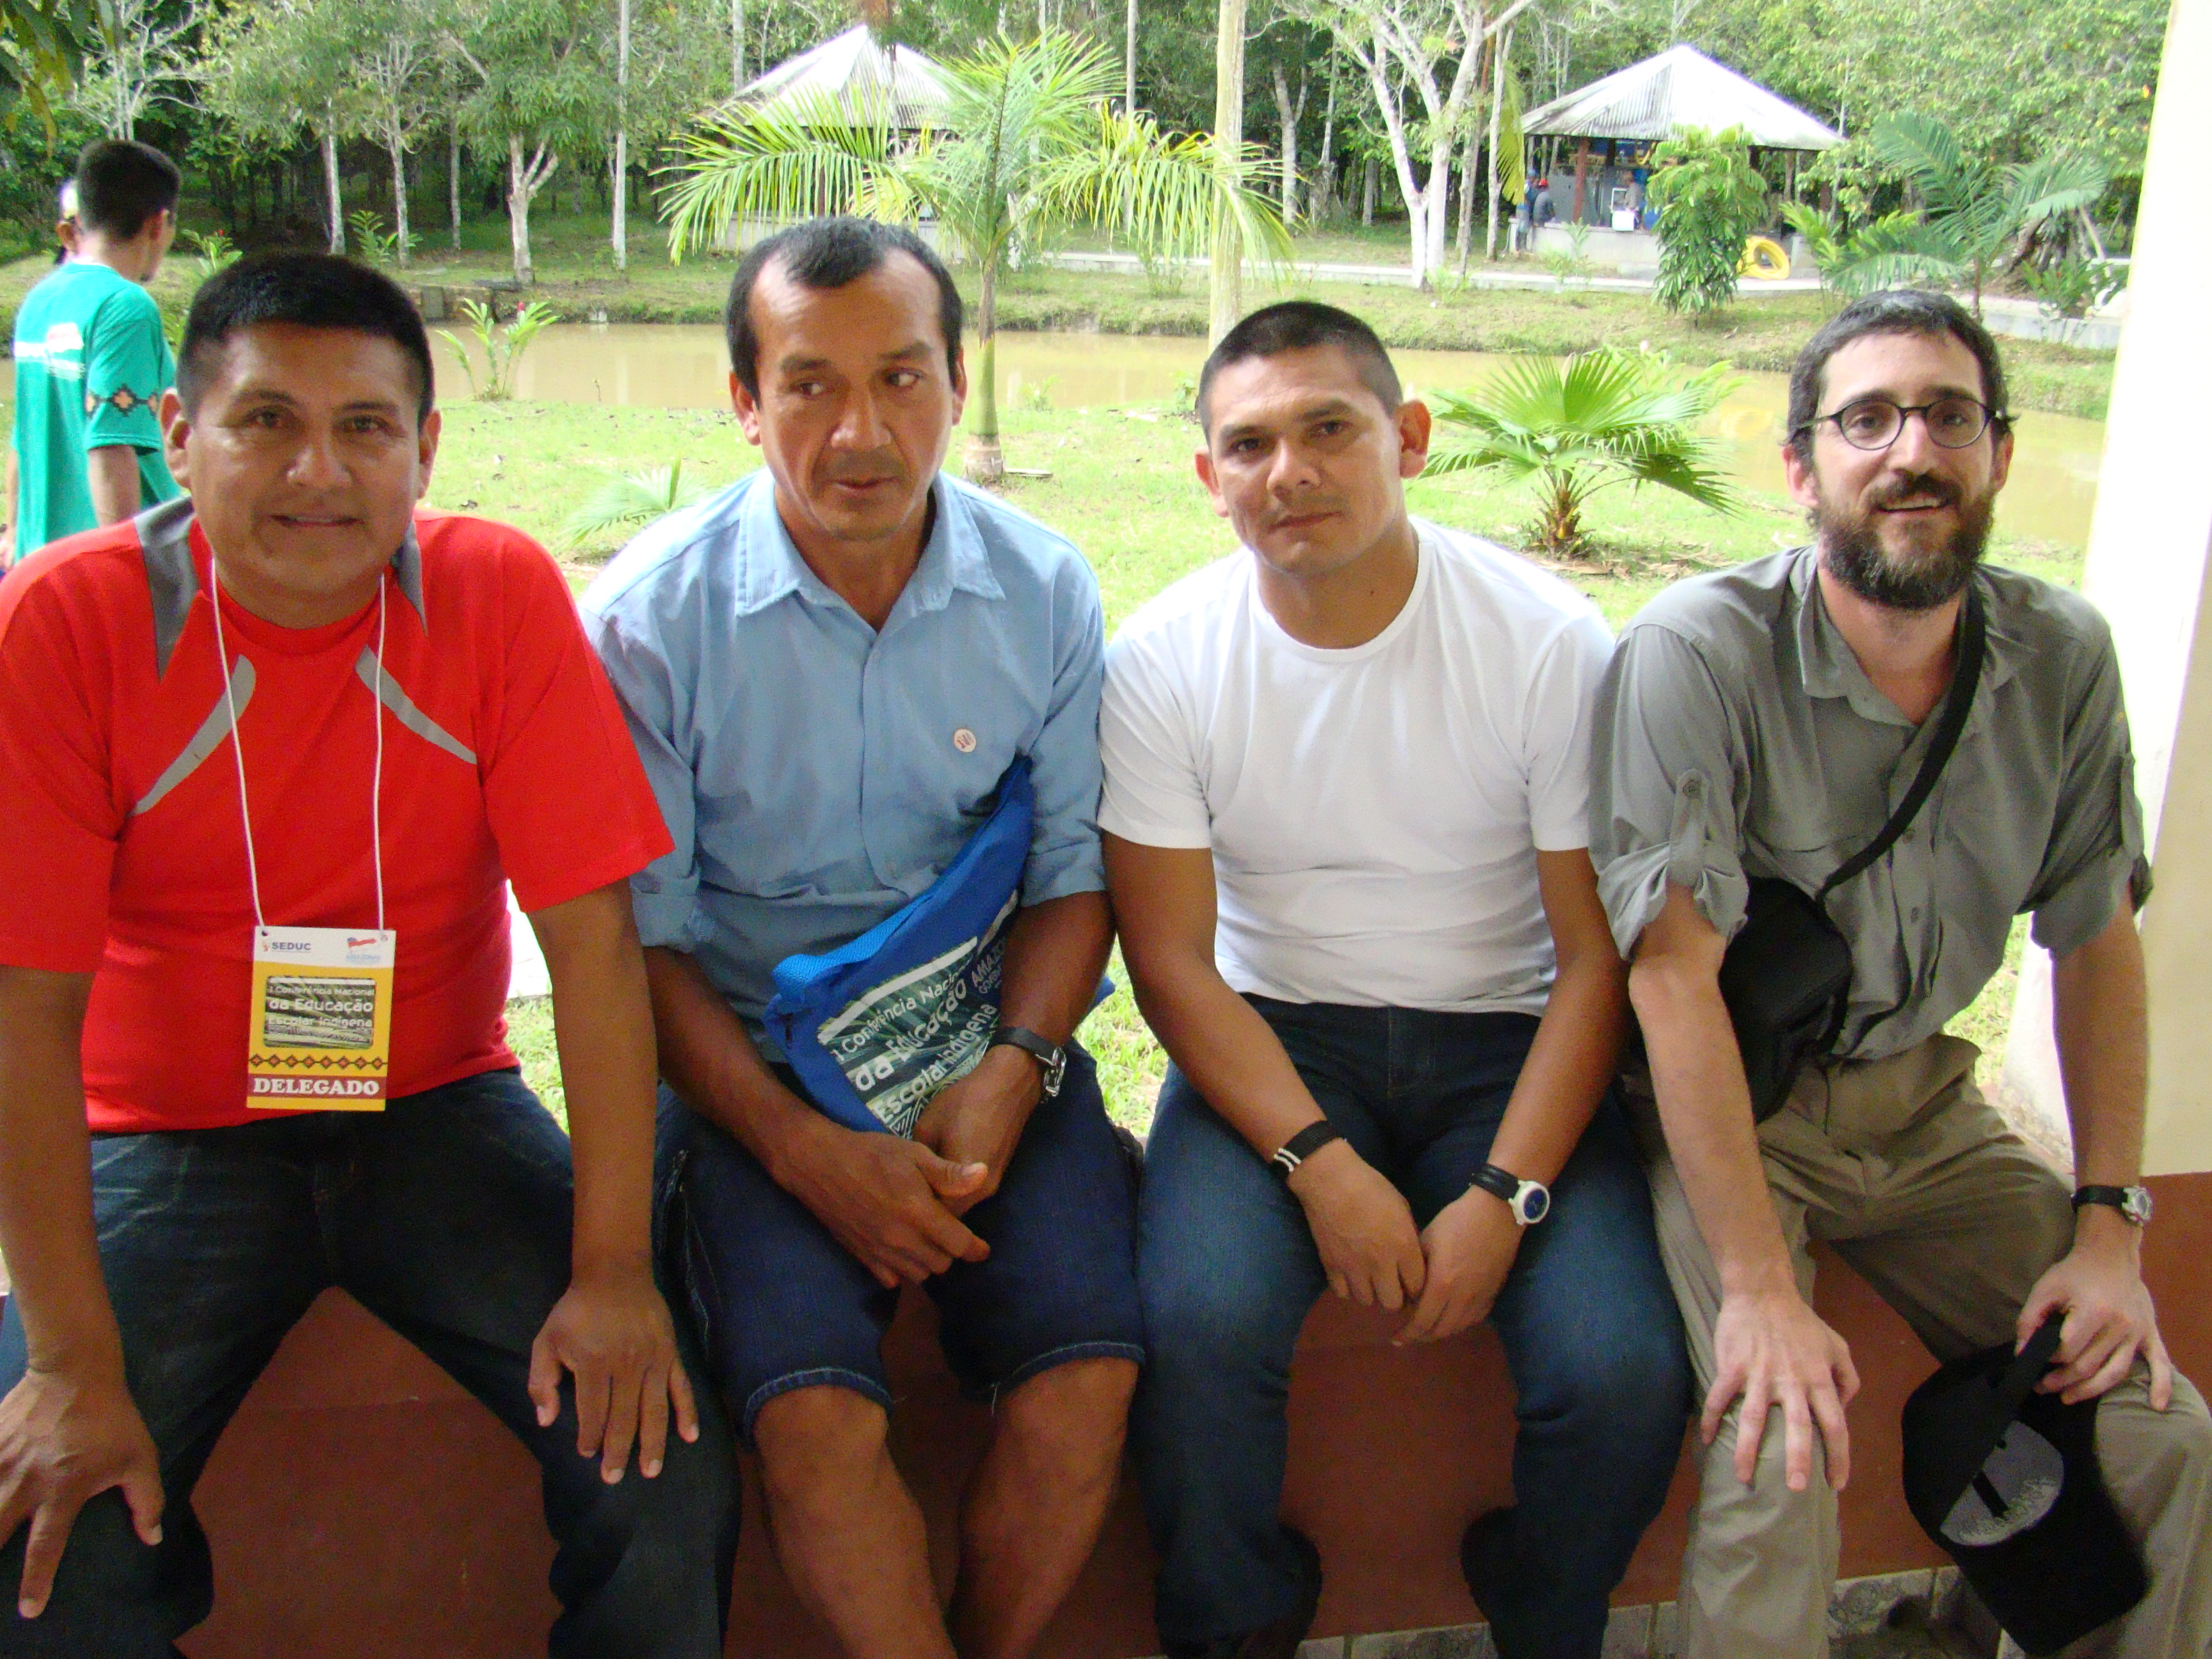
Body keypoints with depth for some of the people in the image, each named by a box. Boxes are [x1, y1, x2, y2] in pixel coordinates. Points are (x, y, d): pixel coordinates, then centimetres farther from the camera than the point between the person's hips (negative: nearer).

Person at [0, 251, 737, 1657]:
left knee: (665, 1478, -15)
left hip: (438, 1109, 1)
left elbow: (591, 934, -13)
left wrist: (614, 1269, -16)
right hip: (168, 1138, 0)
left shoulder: (500, 593, -12)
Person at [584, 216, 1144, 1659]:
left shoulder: (1043, 591, 0)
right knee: (816, 1414, -23)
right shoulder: (652, 616, -7)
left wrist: (1010, 1075, -11)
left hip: (986, 1043, 2)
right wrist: (805, 1149, -15)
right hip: (755, 1061, -1)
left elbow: (1074, 871, 6)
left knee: (1088, 1368, -19)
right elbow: (640, 938, -5)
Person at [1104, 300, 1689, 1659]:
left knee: (1626, 1374, -20)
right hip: (1273, 1039, 0)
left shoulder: (1554, 644, -9)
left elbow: (1597, 957, -6)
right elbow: (1172, 964, -6)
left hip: (1503, 1039, 0)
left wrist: (1505, 1197, -16)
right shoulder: (1164, 660, -7)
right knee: (1201, 1324, -27)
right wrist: (1322, 1163, -19)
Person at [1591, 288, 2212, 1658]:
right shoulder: (1699, 653, -21)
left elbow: (2097, 937, 5)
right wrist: (1759, 1289, -25)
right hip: (1719, 1103, -5)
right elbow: (1676, 972, -24)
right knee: (1784, 1456, -24)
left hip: (1919, 1097, 5)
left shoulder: (2062, 657, -4)